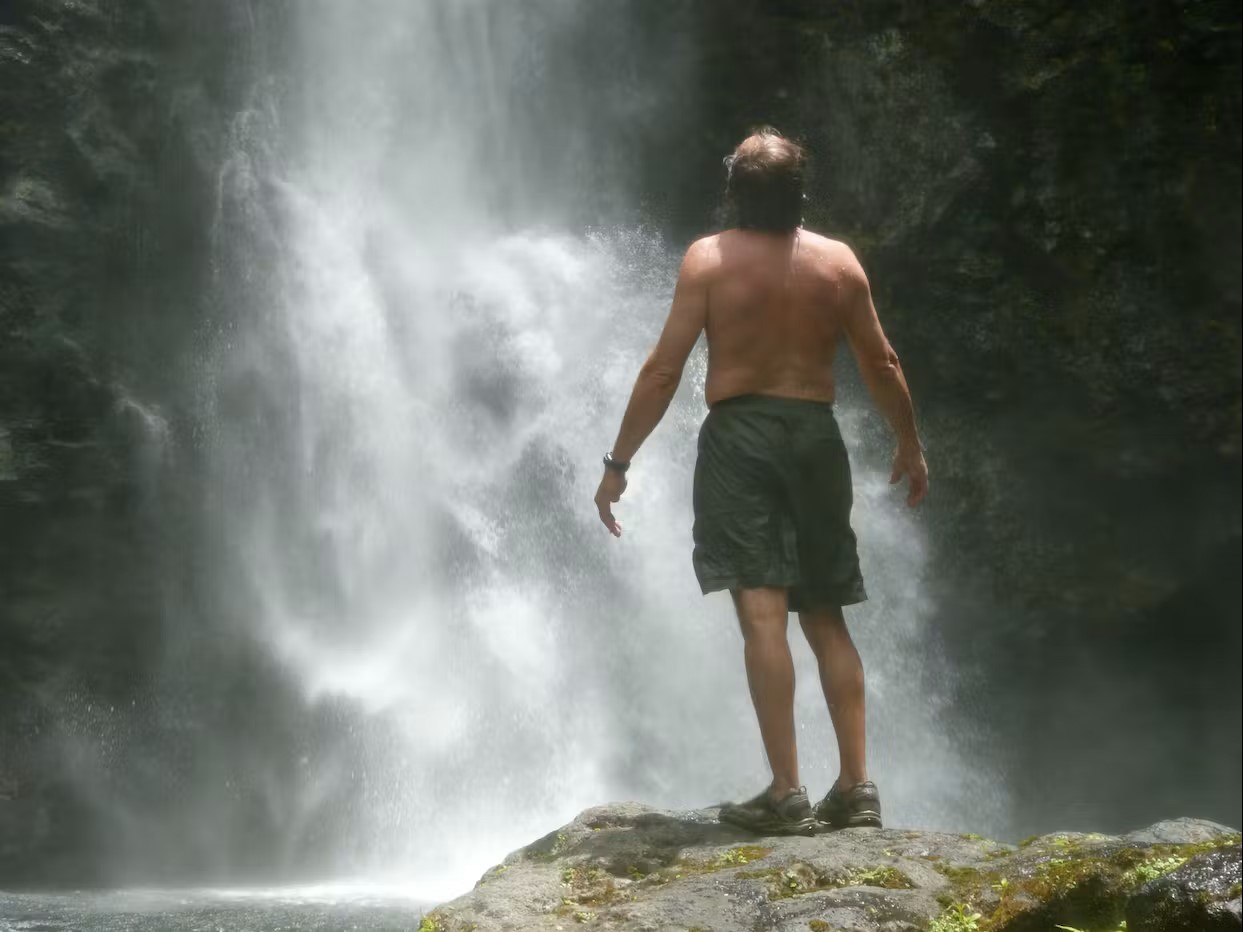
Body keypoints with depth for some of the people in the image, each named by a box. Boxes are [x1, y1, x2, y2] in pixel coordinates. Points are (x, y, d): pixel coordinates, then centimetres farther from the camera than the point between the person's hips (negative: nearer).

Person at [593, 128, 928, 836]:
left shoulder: (709, 260, -4)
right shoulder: (839, 261, 4)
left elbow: (664, 370, -7)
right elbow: (883, 365, 8)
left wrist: (619, 463, -1)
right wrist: (911, 445, 22)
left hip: (739, 437, -3)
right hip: (816, 436, 4)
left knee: (762, 615, -7)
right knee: (827, 619, 12)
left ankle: (787, 793, -10)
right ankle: (858, 785, 10)